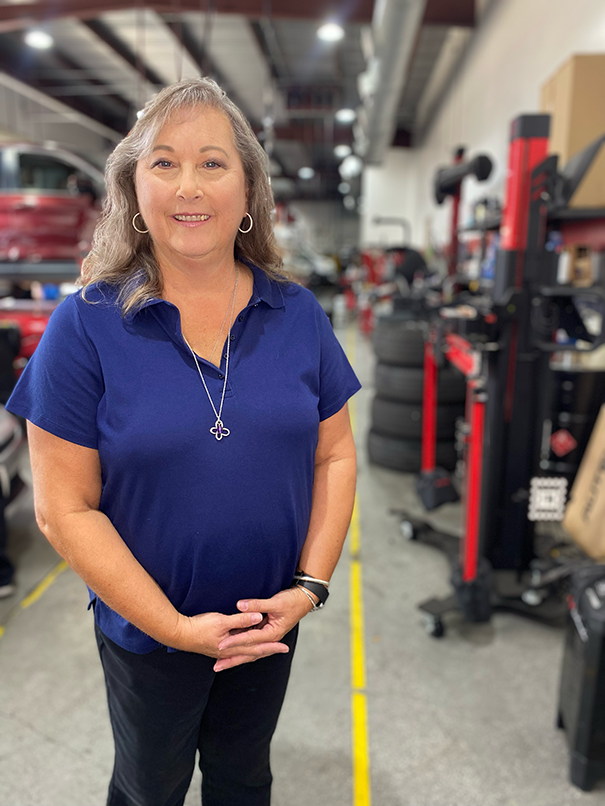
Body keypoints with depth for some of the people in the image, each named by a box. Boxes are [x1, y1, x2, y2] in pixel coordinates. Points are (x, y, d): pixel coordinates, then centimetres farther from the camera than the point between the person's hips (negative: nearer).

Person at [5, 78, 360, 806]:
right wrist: (177, 627, -17)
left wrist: (310, 585, -12)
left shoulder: (297, 315, -7)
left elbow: (334, 457, -3)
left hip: (273, 625, 3)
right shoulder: (85, 328, -16)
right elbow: (65, 509, -16)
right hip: (146, 633, -2)